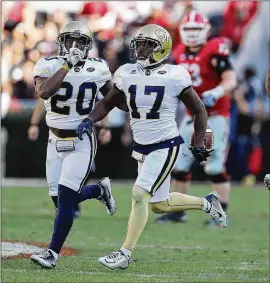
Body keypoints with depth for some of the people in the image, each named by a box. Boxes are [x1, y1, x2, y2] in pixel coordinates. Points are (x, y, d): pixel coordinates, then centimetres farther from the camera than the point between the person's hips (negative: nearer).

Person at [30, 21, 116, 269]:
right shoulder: (49, 65, -8)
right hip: (56, 140, 2)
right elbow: (43, 92, -28)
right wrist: (67, 65, -28)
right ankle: (100, 190, 36)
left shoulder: (98, 69, -3)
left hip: (82, 141, -2)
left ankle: (52, 253, -5)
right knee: (61, 199, 6)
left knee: (66, 198, -13)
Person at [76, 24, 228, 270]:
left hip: (165, 146, -6)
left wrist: (199, 145, -8)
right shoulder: (128, 74, 0)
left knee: (139, 195, -18)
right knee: (159, 205, 15)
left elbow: (199, 111, -2)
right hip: (142, 148, 6)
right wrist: (91, 120, -6)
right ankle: (207, 203, 40)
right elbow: (108, 103, 12)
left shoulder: (175, 77, -12)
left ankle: (125, 254, -11)